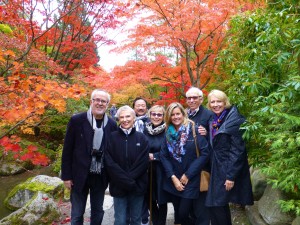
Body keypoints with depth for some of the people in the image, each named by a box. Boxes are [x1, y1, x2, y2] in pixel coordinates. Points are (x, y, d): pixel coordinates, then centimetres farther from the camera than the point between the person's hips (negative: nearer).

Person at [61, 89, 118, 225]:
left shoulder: (112, 125, -1)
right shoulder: (76, 120, -9)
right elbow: (67, 150, -6)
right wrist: (66, 176, -6)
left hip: (100, 177, 2)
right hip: (80, 175, -2)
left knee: (97, 212, 17)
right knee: (77, 214, 10)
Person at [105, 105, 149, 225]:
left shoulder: (141, 138, 3)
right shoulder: (112, 137, -2)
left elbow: (143, 162, -3)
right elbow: (109, 163, -8)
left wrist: (130, 179, -13)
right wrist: (126, 181, -13)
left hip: (137, 186, 1)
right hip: (118, 186, -1)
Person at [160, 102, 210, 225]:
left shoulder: (194, 129, -9)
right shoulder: (168, 133, 4)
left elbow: (205, 153, -13)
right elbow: (163, 156, 2)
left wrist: (188, 175, -11)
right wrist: (173, 177, -8)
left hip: (190, 180, -4)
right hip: (173, 180, 4)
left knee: (183, 213, -4)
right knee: (177, 213, 12)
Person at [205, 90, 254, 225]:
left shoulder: (234, 119, -14)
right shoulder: (214, 121, 9)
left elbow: (237, 150, -18)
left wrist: (231, 176, -20)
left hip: (228, 169, -7)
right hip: (217, 168, 8)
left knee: (216, 205, -4)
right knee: (220, 205, 13)